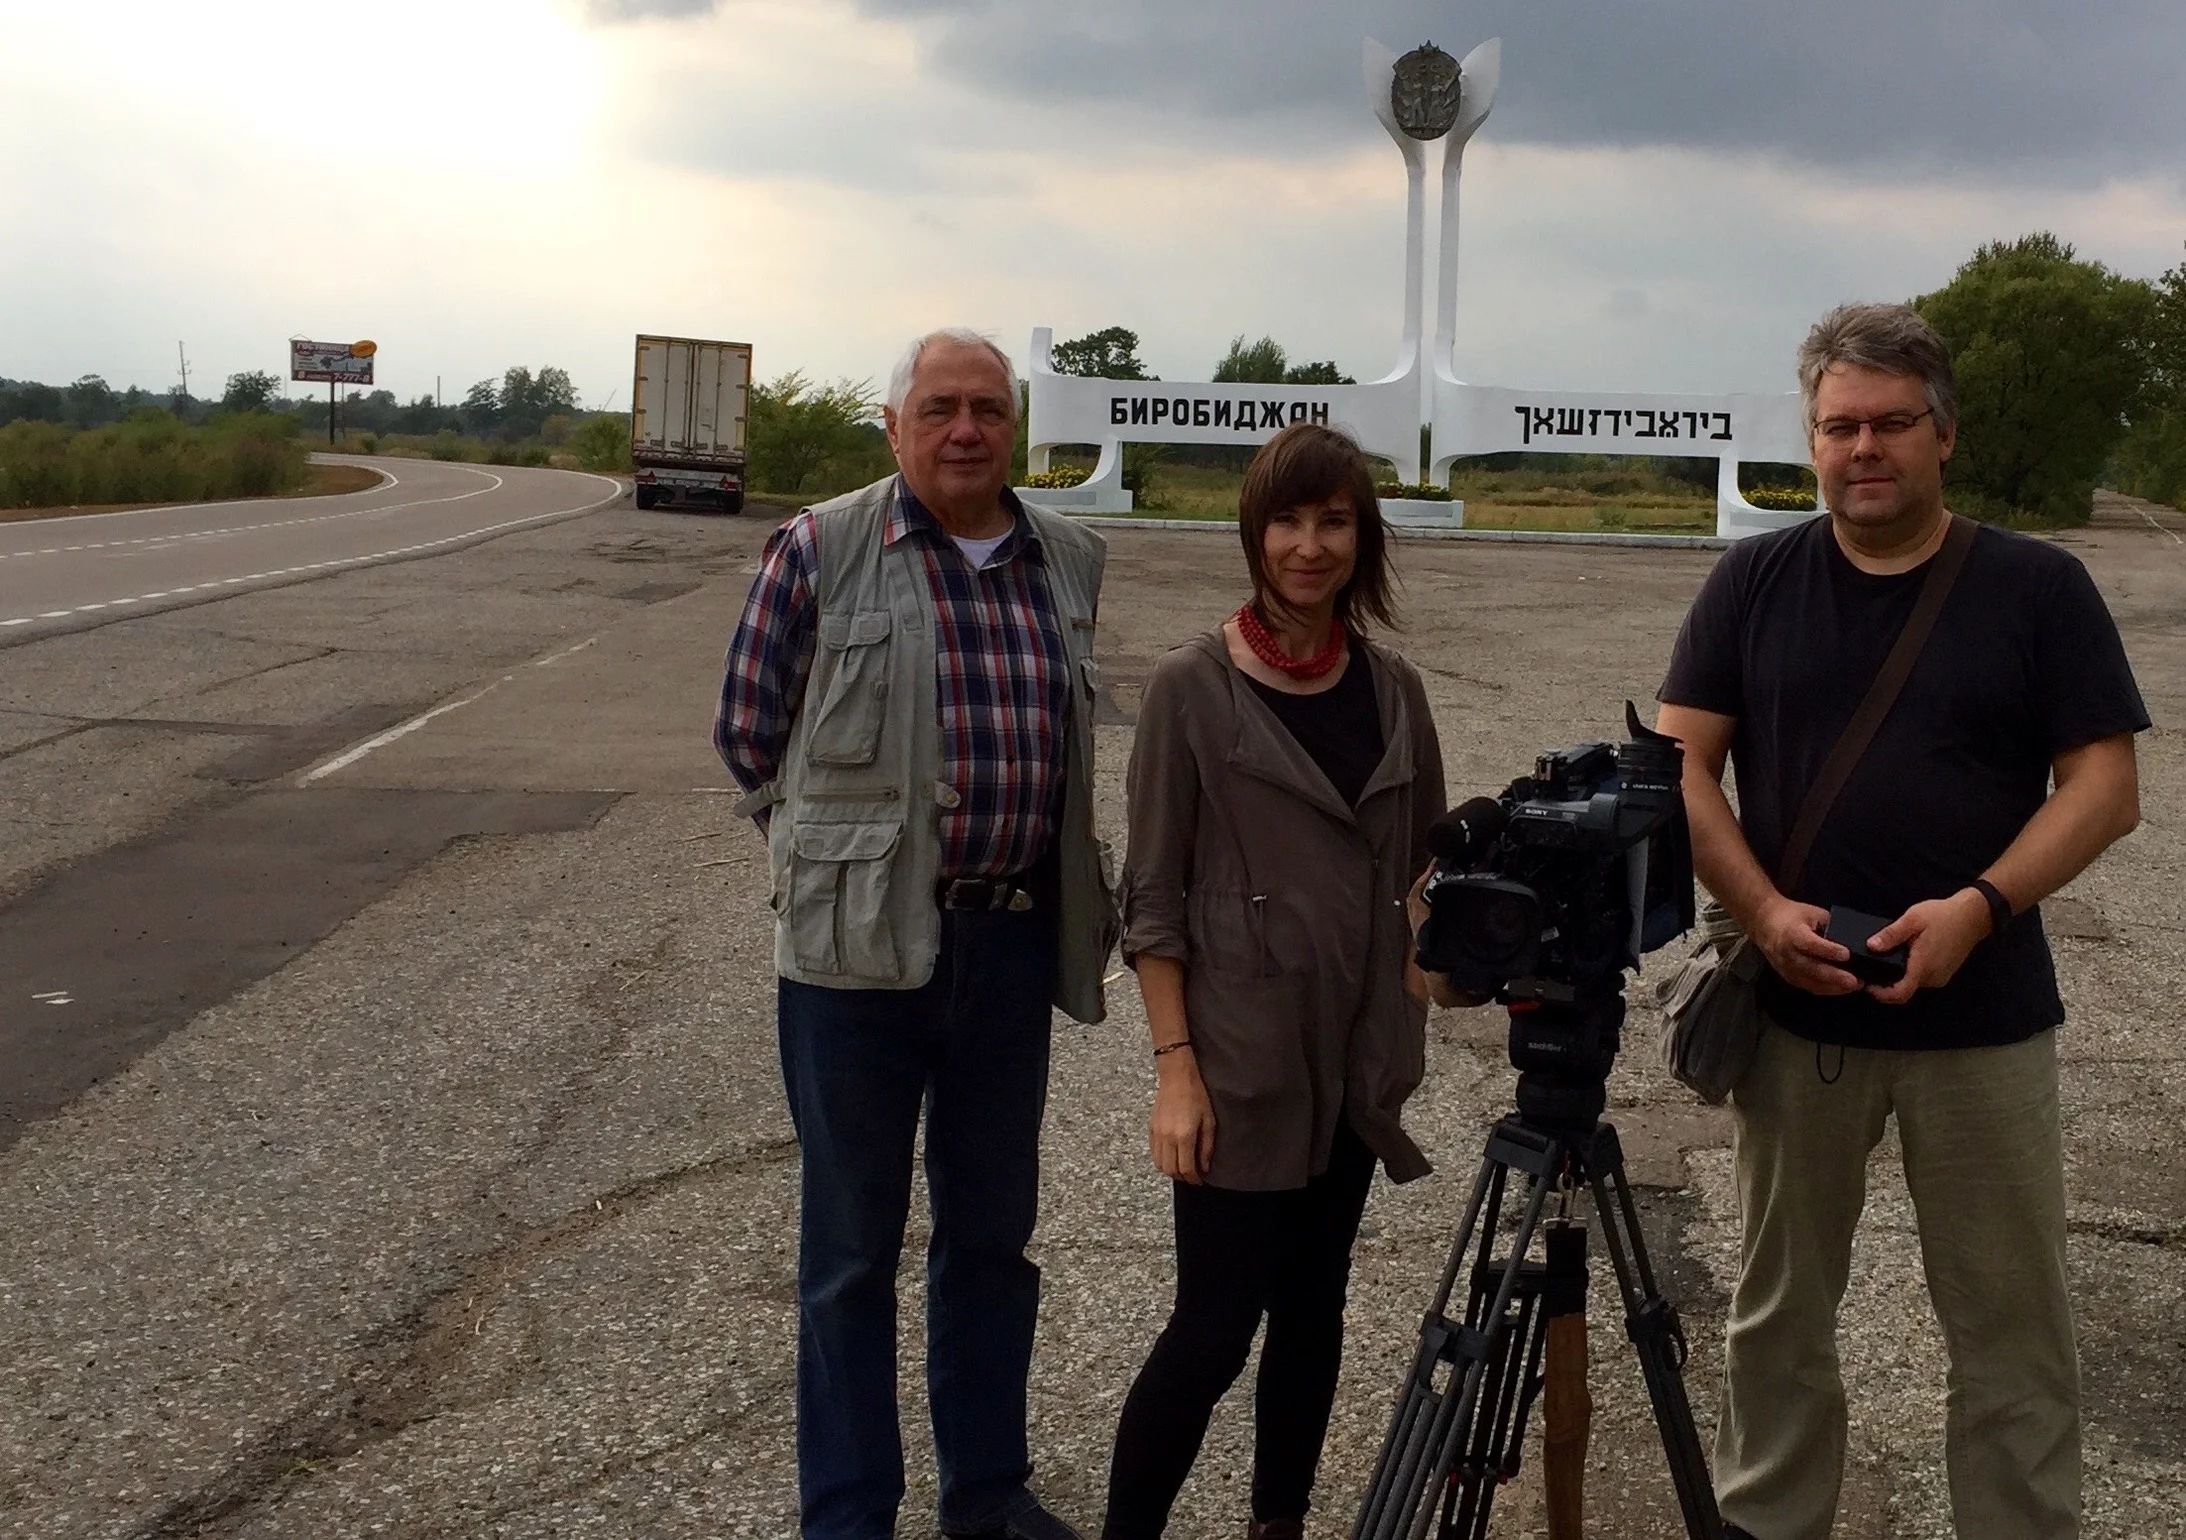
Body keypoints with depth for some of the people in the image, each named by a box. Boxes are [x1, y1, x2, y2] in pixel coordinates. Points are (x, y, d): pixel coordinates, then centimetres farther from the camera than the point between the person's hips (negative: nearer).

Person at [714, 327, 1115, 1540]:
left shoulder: (1069, 561, 7)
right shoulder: (818, 553, -7)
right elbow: (747, 738, 1)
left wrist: (1075, 912, 14)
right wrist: (837, 854, 5)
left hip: (1014, 943, 4)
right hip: (859, 945, -4)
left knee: (993, 1232, 16)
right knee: (852, 1248, 7)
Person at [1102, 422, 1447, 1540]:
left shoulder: (1393, 687, 6)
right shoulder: (1191, 688, -7)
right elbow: (1152, 895, -7)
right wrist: (1175, 1065, -12)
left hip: (1356, 1059, 5)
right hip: (1240, 1064, -4)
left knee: (1313, 1304, 13)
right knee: (1214, 1324, -3)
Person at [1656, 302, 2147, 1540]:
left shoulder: (2039, 587, -1)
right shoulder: (1753, 583, 3)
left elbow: (2106, 785, -4)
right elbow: (1683, 765, -1)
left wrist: (1982, 905, -20)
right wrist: (1763, 909, -16)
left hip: (1985, 1019, -1)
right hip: (1798, 1009, 1)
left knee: (2013, 1331, 7)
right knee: (1781, 1311, 13)